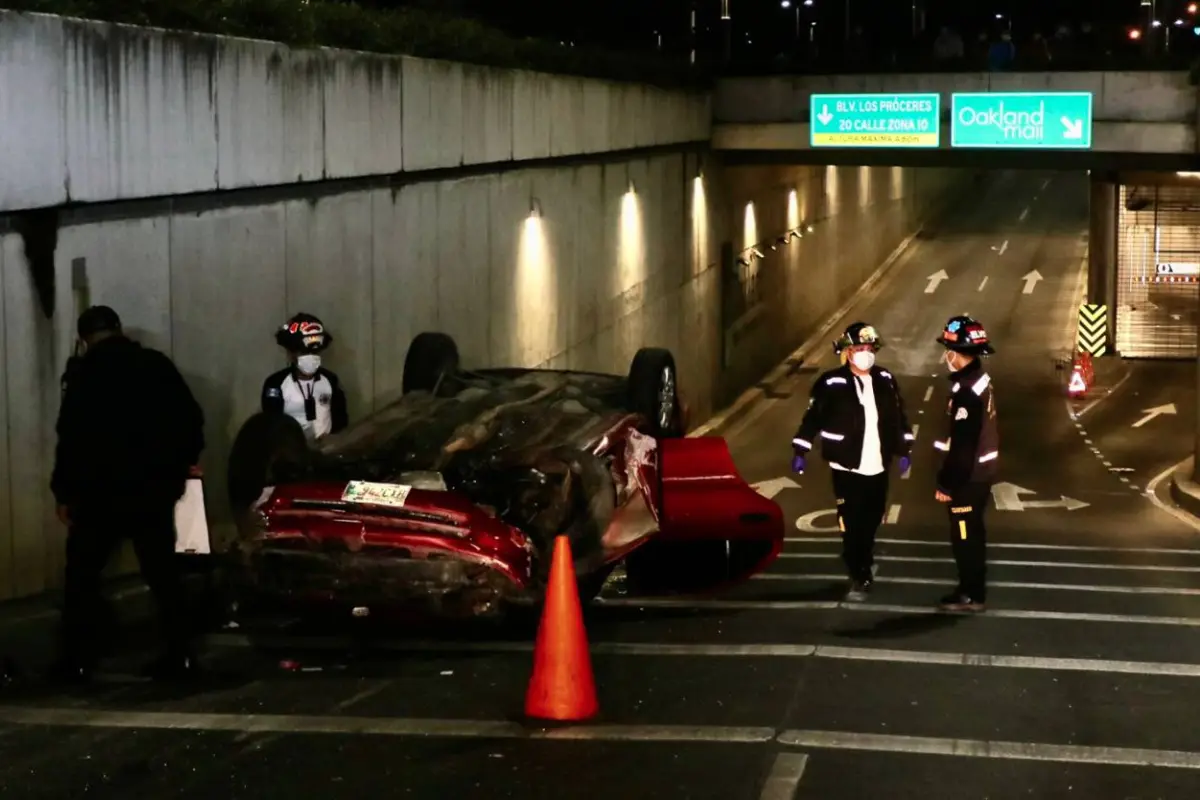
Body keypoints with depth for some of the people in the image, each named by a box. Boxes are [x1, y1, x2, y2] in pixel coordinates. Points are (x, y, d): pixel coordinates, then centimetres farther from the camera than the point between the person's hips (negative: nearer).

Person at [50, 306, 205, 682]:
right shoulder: (157, 364, 7)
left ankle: (77, 660, 4)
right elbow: (192, 417, 8)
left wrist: (63, 492, -4)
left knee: (82, 574, 7)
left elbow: (71, 437, -11)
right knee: (163, 572, 10)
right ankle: (179, 654, 7)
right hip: (155, 488, 4)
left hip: (102, 490, -4)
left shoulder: (84, 372, -6)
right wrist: (183, 462, 23)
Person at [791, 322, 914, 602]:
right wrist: (800, 452, -6)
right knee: (852, 525, -3)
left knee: (872, 521, 16)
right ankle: (859, 578, 5)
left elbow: (899, 416, 12)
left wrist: (905, 450, 13)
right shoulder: (831, 384, -10)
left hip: (878, 467, 4)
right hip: (848, 468, -4)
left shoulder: (885, 380, 3)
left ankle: (864, 563, 40)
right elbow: (812, 418, -6)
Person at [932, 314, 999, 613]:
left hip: (968, 477, -9)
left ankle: (972, 595, 10)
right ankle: (973, 588, 27)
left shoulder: (966, 392, -24)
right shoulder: (979, 380, 7)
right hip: (981, 471, 9)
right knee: (972, 534, 18)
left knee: (964, 537, 2)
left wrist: (947, 484, -16)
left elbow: (962, 446, -24)